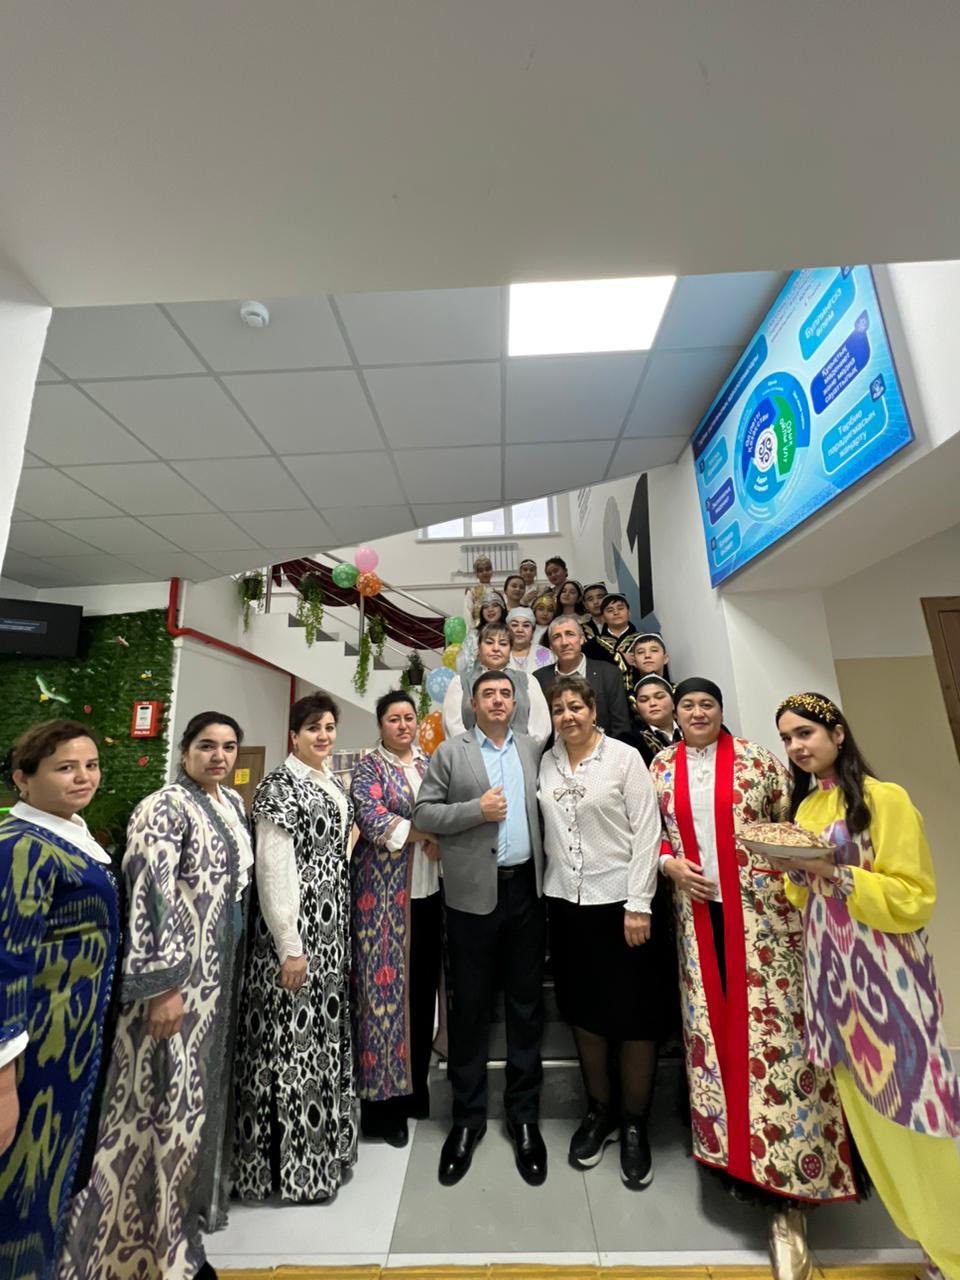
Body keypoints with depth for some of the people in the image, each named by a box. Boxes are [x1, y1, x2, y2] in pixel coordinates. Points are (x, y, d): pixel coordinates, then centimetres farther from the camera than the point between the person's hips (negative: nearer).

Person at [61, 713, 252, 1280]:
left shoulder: (232, 802, 7)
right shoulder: (165, 808, -19)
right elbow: (149, 896, -24)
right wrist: (163, 986, -24)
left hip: (219, 972, 9)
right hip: (175, 975, -8)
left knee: (197, 1091, 23)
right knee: (166, 1097, 3)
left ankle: (179, 1223, 44)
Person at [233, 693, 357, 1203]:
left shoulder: (331, 783, 9)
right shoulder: (280, 785, -16)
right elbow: (274, 870, -19)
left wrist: (340, 931, 17)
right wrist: (290, 947, -19)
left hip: (332, 926, 8)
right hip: (296, 929, -8)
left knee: (323, 1030, 19)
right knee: (294, 1034, 4)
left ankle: (318, 1141, 38)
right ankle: (291, 1161, 24)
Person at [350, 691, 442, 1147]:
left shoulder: (431, 764, 11)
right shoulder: (369, 767, -3)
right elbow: (372, 820, -16)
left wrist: (437, 841, -9)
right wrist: (427, 833, -14)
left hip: (428, 888, 5)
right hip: (384, 889, -5)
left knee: (423, 986, 13)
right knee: (385, 986, 1)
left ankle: (416, 1088, 31)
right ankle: (381, 1099, 18)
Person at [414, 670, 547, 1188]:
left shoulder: (532, 749, 7)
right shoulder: (450, 752, -2)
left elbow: (541, 808, 12)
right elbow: (423, 814, -5)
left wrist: (548, 872, 1)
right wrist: (477, 809, -16)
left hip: (526, 889, 3)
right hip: (473, 893, -2)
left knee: (526, 1004, 14)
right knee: (470, 1006, 12)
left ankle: (524, 1115, 34)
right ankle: (467, 1117, 32)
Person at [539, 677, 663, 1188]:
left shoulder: (624, 758, -8)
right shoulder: (546, 763, 2)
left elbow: (647, 831, -10)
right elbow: (543, 830, 6)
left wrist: (639, 905, -12)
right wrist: (546, 890, 2)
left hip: (618, 901, -3)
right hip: (565, 902, 4)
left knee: (633, 1013, 7)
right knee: (583, 1011, 16)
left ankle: (633, 1123, 31)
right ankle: (599, 1110, 38)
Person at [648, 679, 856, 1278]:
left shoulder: (757, 759, -1)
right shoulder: (661, 768, 4)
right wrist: (671, 863, -7)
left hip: (761, 909, -2)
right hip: (697, 909, 2)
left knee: (769, 1023, -2)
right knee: (713, 1022, 10)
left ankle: (782, 1172, 13)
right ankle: (737, 1154, 29)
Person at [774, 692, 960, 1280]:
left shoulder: (885, 798, -13)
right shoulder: (804, 808, 8)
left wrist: (833, 872, -25)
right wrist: (794, 871, -7)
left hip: (883, 976, -7)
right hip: (828, 973, 7)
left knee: (906, 1108, 3)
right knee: (862, 1107, 17)